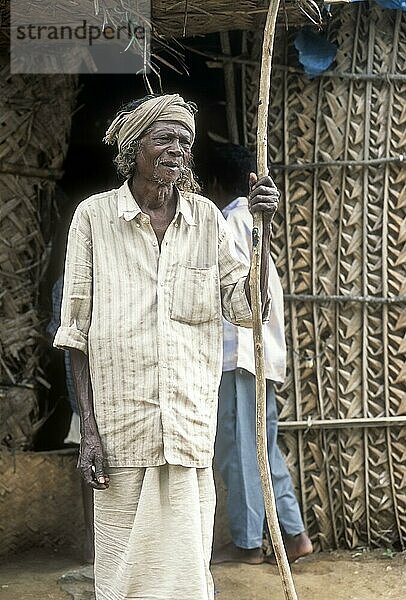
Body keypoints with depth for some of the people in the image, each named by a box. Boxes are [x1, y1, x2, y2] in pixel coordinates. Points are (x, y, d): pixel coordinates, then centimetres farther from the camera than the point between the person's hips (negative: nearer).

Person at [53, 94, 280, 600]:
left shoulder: (206, 218, 8)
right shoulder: (94, 215, 0)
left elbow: (247, 308, 7)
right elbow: (77, 331, 0)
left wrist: (263, 227, -4)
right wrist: (89, 430, -5)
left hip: (190, 427, 2)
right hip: (120, 430, -2)